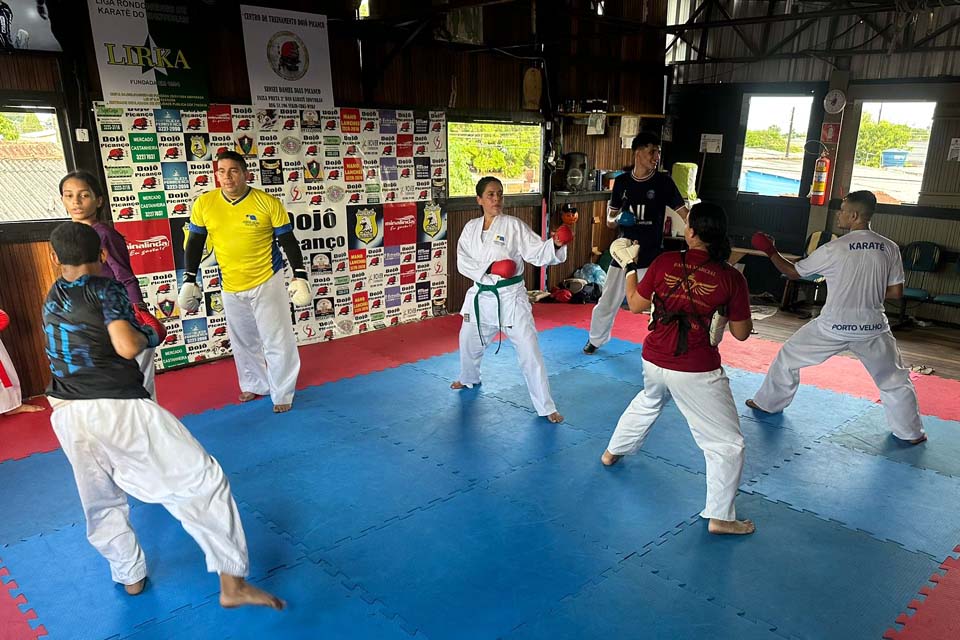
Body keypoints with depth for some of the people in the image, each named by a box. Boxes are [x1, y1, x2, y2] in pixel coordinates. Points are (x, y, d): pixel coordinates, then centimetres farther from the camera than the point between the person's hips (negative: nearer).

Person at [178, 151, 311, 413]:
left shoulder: (268, 203, -12)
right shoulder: (204, 204, -5)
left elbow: (289, 242, -4)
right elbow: (195, 244, 5)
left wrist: (300, 277, -9)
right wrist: (189, 281, 4)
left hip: (267, 282, -3)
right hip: (231, 288, 3)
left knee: (277, 341, 1)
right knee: (243, 341, 18)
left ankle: (282, 393, 19)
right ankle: (254, 384, 39)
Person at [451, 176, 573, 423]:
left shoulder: (514, 225, -8)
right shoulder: (471, 227, 3)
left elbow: (537, 252, -14)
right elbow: (463, 262, -2)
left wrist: (555, 244, -34)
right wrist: (488, 269, -18)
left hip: (510, 296, -4)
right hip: (482, 295, 5)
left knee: (529, 351, -9)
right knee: (469, 341, 23)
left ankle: (546, 407, 2)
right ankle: (469, 378, 55)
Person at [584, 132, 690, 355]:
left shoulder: (663, 182, -6)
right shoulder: (622, 181, 1)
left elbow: (684, 214, -13)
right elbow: (610, 219, 9)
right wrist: (617, 220, -15)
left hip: (652, 257, -2)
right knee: (607, 303, 14)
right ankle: (596, 339, 38)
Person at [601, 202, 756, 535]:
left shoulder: (664, 262, -9)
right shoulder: (731, 278, -13)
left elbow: (635, 305, 3)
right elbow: (741, 333, -5)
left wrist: (629, 266, 15)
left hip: (653, 360, 5)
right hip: (697, 373, -4)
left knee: (647, 402, 36)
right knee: (727, 443, 11)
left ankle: (613, 451, 54)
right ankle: (719, 516, 16)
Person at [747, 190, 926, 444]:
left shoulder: (833, 249, -15)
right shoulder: (890, 248, -5)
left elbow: (793, 271, -4)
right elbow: (896, 292, 1)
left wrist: (770, 251, 9)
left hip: (833, 327, -2)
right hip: (873, 328, 3)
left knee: (788, 357, 18)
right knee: (894, 380, 21)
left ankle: (767, 403, 30)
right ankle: (911, 432, 29)